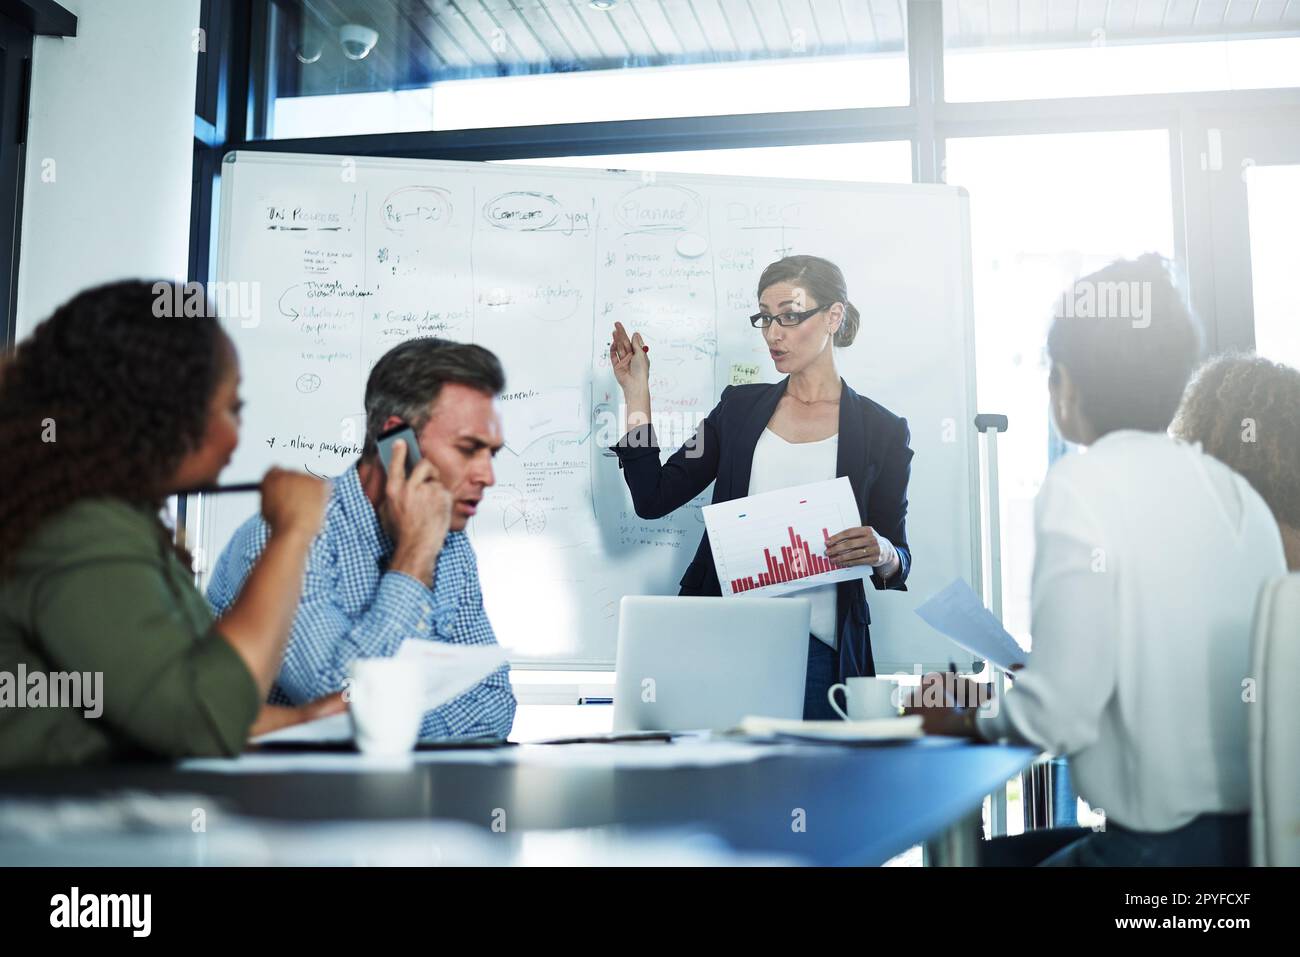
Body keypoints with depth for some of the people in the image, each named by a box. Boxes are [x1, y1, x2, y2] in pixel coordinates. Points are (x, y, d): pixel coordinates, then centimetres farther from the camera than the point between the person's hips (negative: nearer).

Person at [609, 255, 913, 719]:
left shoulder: (882, 431, 3)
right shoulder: (740, 406, 11)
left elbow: (898, 556, 7)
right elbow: (653, 499, 6)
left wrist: (883, 554, -17)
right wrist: (636, 393, 5)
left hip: (816, 647, -1)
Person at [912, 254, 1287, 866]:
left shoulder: (1079, 489, -14)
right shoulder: (1239, 493, 6)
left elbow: (1057, 716, -20)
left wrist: (966, 719, 0)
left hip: (1164, 843, -7)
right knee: (995, 851, 24)